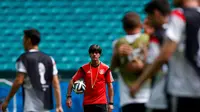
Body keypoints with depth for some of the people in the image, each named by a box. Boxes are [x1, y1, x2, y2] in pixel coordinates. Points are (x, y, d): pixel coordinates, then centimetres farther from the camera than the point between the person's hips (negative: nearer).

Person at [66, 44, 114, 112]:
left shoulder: (106, 69, -1)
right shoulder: (84, 68, 2)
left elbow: (110, 86, 2)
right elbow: (72, 81, 4)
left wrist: (111, 103, -3)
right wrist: (68, 97, -6)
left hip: (101, 103, -2)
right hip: (87, 103, 2)